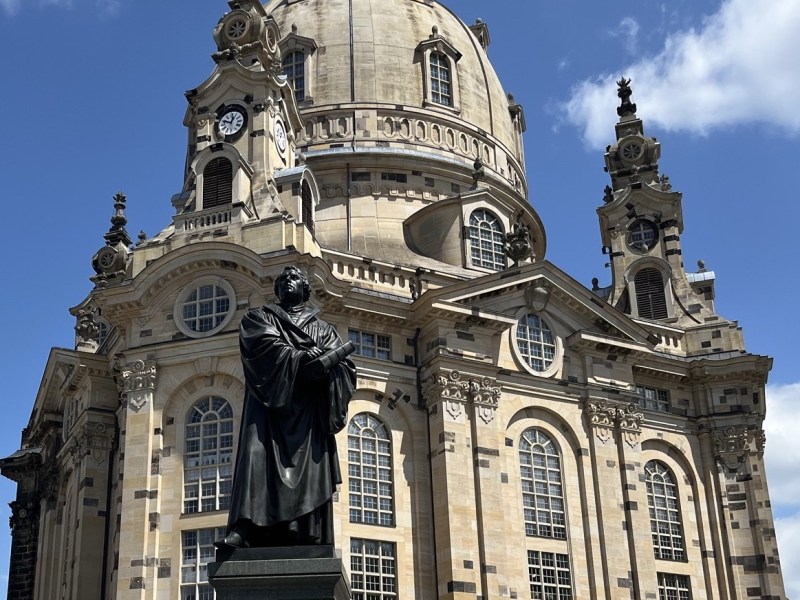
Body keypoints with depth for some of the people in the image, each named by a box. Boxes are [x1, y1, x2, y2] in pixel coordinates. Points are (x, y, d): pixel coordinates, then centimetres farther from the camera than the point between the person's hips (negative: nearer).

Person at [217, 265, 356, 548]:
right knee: (257, 455, -21)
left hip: (308, 411, 2)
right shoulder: (259, 318, 19)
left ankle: (310, 541, -17)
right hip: (269, 403, -2)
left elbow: (344, 367, 7)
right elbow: (268, 347, -3)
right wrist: (308, 358, -11)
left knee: (311, 469, -11)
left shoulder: (323, 329, 23)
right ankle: (242, 530, -32)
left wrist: (320, 366, -14)